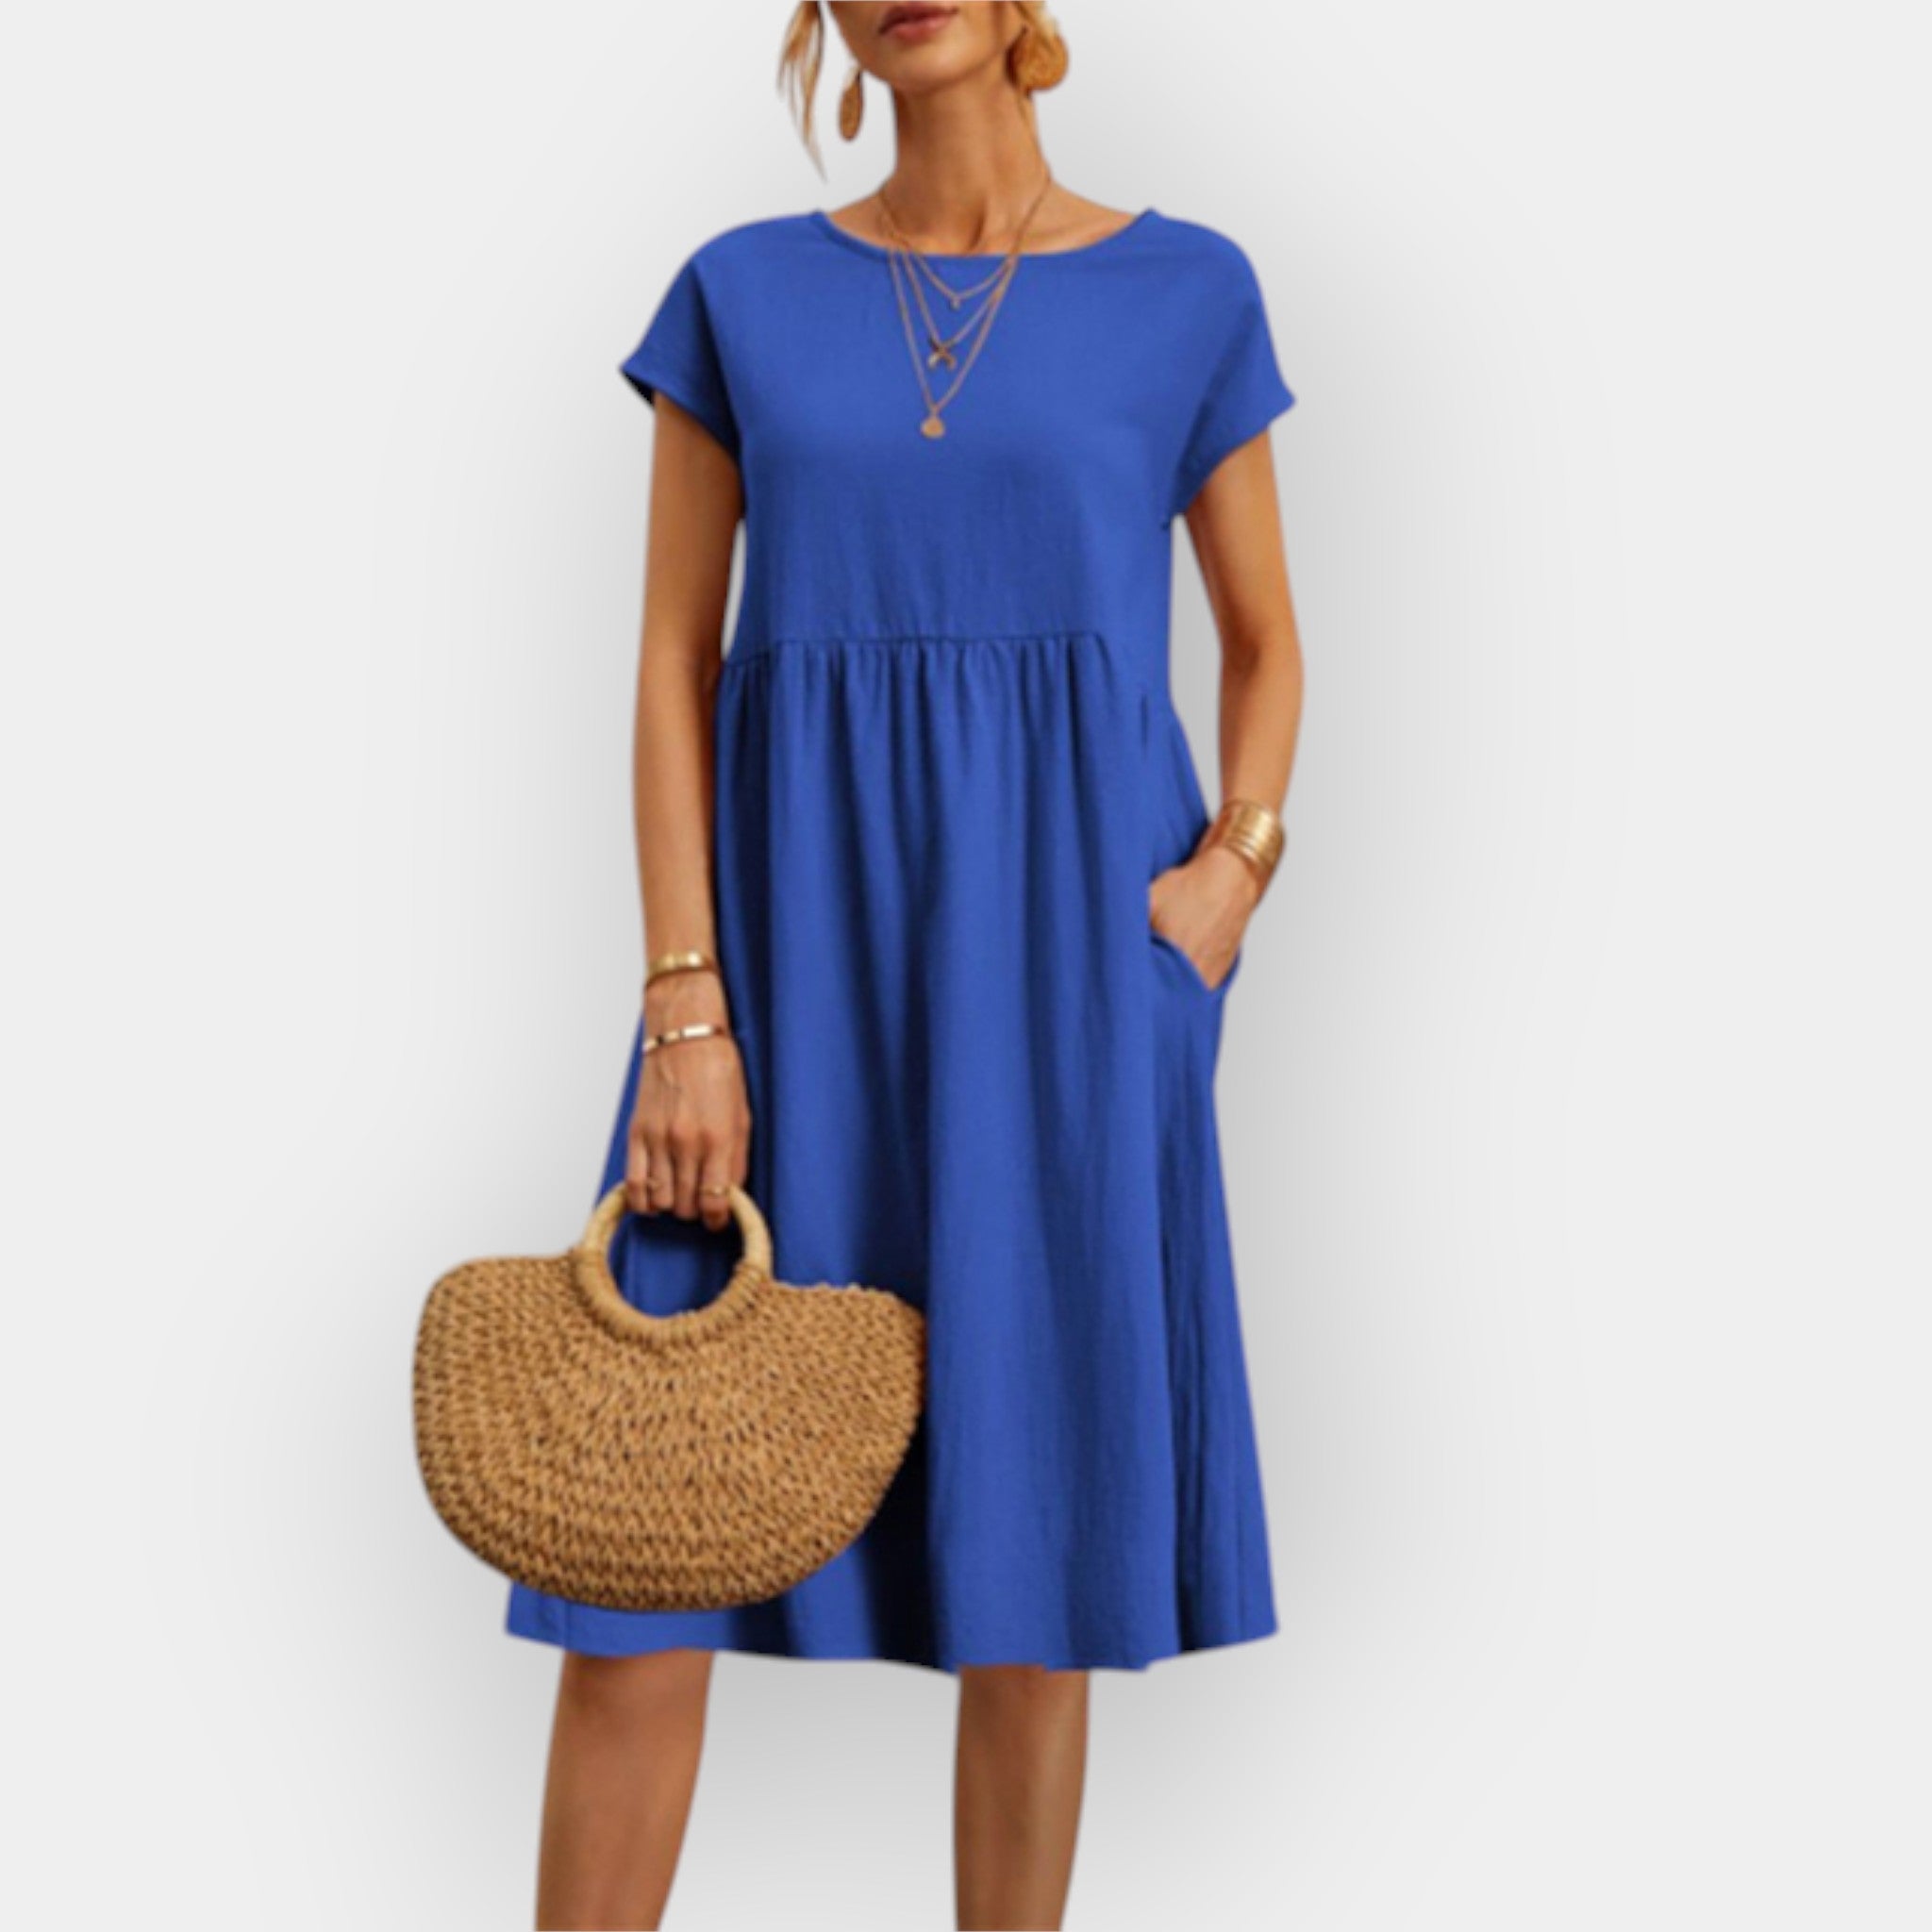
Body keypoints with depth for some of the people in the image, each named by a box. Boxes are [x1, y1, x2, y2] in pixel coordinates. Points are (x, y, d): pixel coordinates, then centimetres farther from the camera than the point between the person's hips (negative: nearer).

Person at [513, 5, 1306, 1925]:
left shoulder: (1187, 291, 6)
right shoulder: (741, 292, 7)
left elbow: (1265, 636, 14)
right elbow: (672, 660, 2)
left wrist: (1238, 868, -6)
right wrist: (684, 1012, -8)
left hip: (1056, 959, 0)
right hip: (793, 951, 1)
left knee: (1029, 1552, 4)